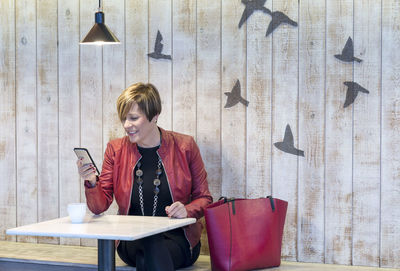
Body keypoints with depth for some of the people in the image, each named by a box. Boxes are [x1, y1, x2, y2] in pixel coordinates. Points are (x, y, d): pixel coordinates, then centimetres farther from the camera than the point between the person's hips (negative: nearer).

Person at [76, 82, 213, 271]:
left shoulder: (184, 146, 3)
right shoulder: (116, 149, 7)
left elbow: (204, 198, 9)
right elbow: (100, 207, 5)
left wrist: (187, 210, -13)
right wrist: (91, 182, -16)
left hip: (177, 237, -1)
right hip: (132, 240, 1)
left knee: (155, 253, -34)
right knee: (152, 244, -34)